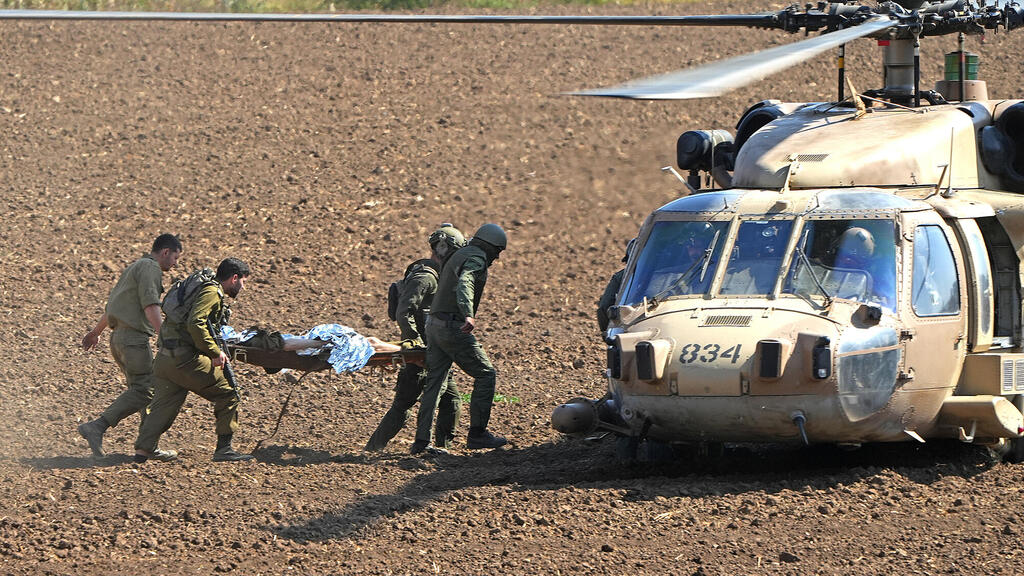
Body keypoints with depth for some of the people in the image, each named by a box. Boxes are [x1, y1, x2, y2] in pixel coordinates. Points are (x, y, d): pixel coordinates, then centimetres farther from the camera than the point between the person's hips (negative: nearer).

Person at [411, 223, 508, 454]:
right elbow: (464, 284, -31)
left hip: (433, 324, 9)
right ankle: (477, 434, -2)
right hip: (452, 328, -9)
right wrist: (468, 315, -45)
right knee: (486, 375, -1)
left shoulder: (459, 256, 21)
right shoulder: (476, 259, -11)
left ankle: (421, 440, 4)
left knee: (435, 381, 9)